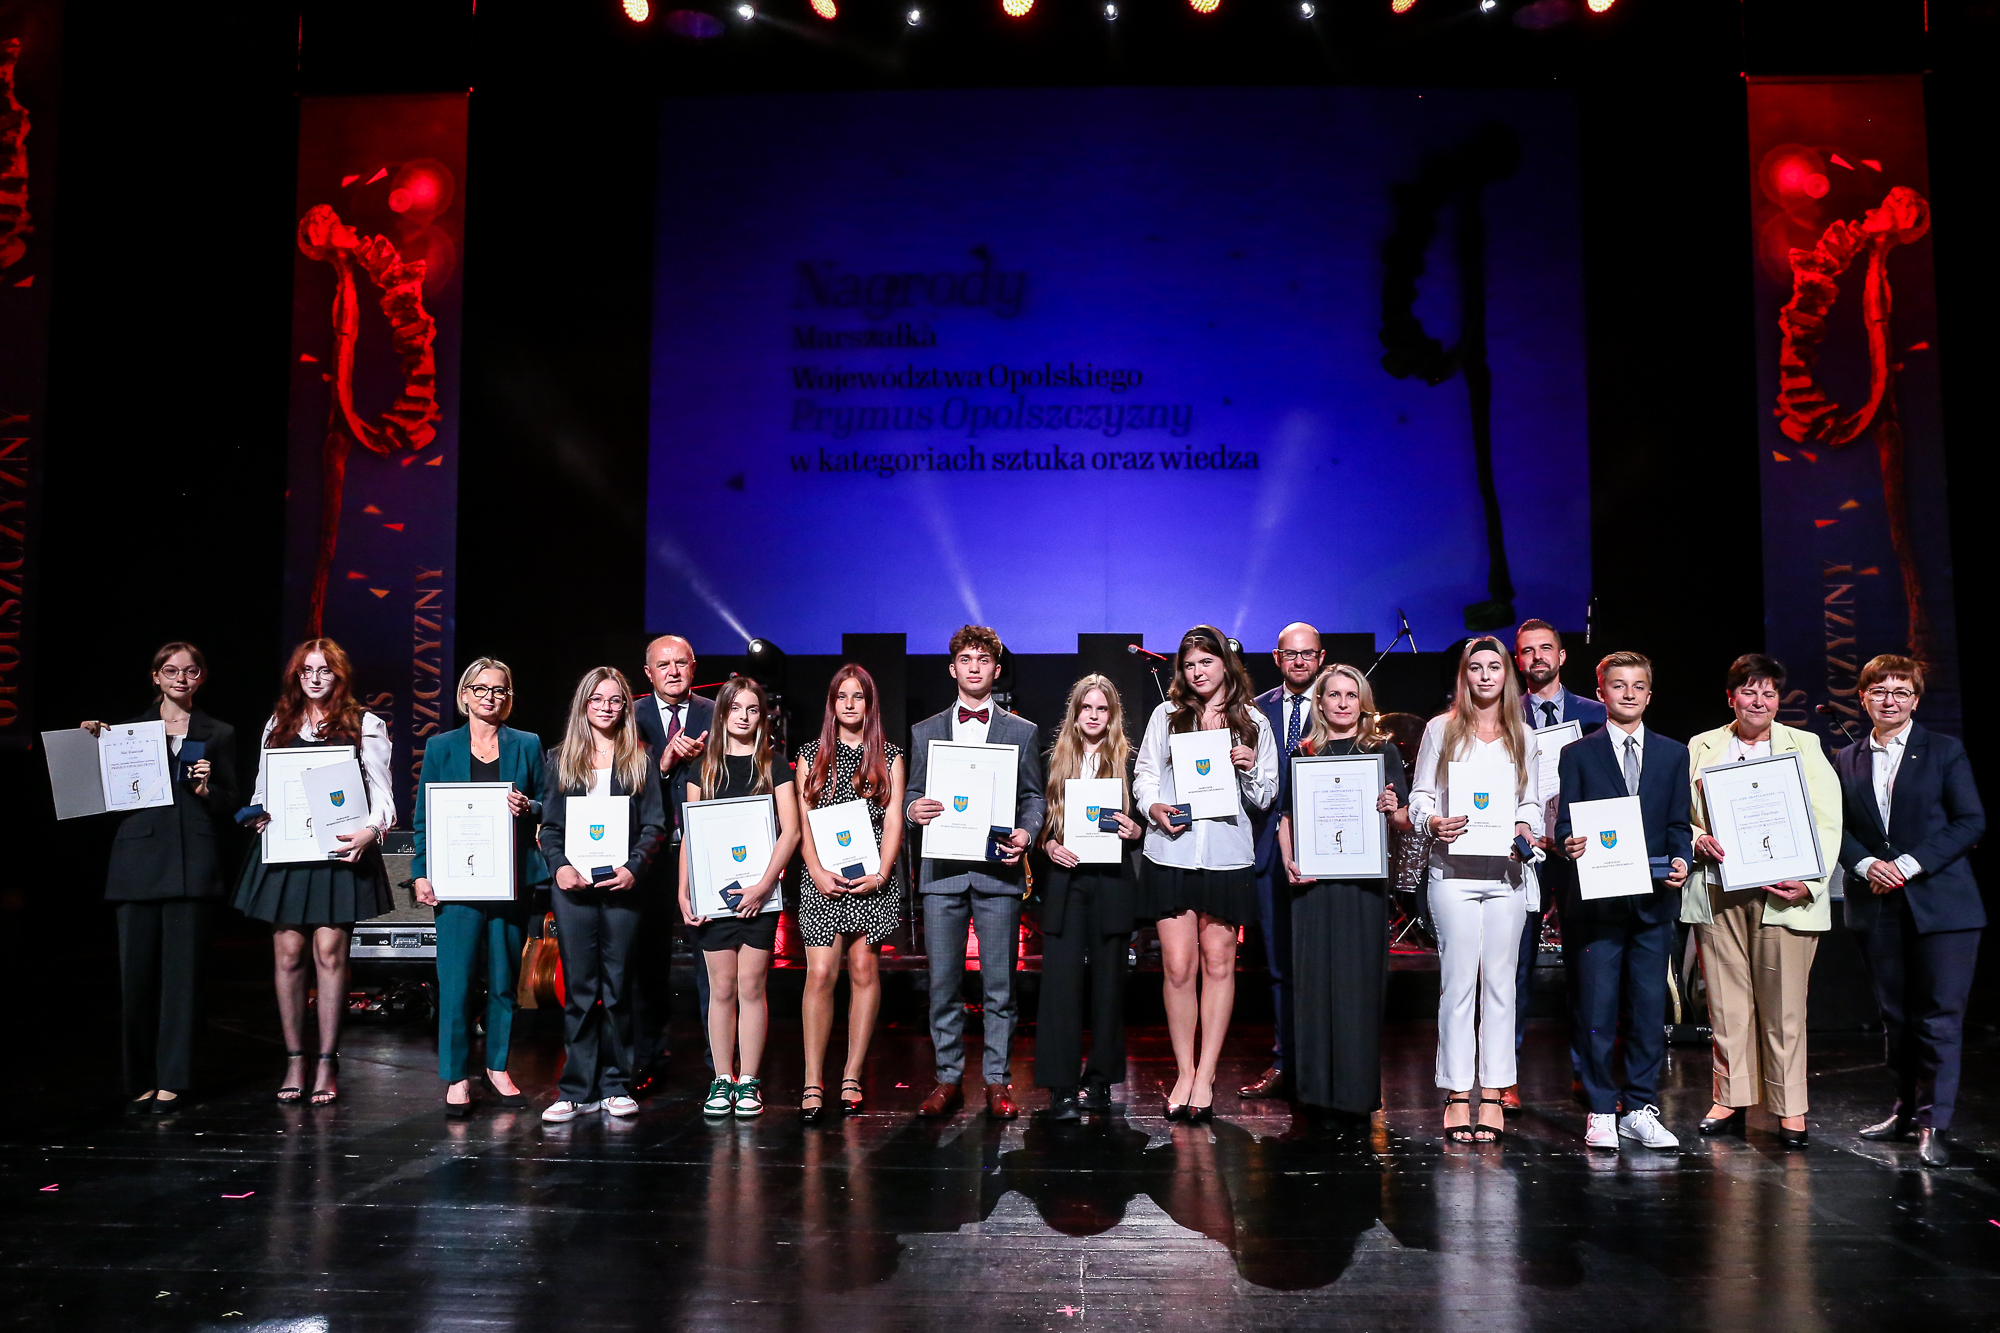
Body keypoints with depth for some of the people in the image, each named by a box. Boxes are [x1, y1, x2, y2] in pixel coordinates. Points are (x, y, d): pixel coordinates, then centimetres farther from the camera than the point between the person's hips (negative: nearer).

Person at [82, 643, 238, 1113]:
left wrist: (206, 788, -9)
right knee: (136, 972, 1)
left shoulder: (218, 735, 12)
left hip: (192, 862, -1)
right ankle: (140, 1080, 13)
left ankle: (172, 1080, 6)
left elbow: (229, 806, 11)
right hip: (138, 860, 1)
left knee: (182, 972, -2)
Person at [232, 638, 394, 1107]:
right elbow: (262, 787, 21)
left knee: (330, 951, -6)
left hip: (338, 850, -3)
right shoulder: (278, 724, 17)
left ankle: (327, 1064, 1)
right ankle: (294, 1062, 11)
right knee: (288, 953, 2)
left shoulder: (364, 725, 7)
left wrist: (371, 831, -16)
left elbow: (381, 791, 2)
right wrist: (259, 817, 0)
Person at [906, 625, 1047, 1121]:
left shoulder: (1023, 732, 11)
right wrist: (914, 809, -8)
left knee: (999, 984, 1)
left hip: (998, 871, -1)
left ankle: (997, 1081, 10)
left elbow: (1034, 798, 9)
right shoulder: (924, 732, 15)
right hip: (942, 870, 1)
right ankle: (948, 1079, 13)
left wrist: (1025, 833, -11)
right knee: (942, 983, 3)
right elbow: (913, 794, 15)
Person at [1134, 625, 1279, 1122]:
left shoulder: (1254, 722, 9)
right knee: (1177, 967, -2)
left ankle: (1206, 1075, 11)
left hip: (1227, 856, 0)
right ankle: (1184, 1073, 10)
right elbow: (1144, 774, 11)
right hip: (1171, 853, 0)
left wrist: (1251, 768, -9)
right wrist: (1154, 807, -8)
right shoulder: (1166, 716, 9)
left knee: (1218, 964, 3)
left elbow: (1265, 798, 11)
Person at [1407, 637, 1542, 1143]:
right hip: (1453, 870, -2)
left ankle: (1493, 1096, 8)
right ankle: (1457, 1096, 3)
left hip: (1507, 872, 2)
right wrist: (1433, 822, -13)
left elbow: (1532, 801, 16)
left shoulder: (1523, 736, 15)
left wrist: (1526, 828, -5)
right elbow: (1420, 795, 6)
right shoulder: (1441, 729, 8)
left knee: (1500, 981, 1)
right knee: (1458, 980, -4)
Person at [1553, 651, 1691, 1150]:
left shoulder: (1673, 754, 14)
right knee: (1597, 1010, 0)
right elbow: (1565, 822, 2)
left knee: (1650, 1009, 5)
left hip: (1654, 900, 2)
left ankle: (1640, 1109, 16)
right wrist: (1569, 843, -20)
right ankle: (1600, 1110, 10)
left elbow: (1679, 824, 12)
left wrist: (1680, 860, -8)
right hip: (1598, 899, -2)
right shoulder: (1578, 754, 7)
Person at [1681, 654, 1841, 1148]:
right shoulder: (1701, 748, 14)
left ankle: (1790, 1110, 8)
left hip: (1783, 894, -2)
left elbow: (1827, 824, 3)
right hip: (1717, 892, 2)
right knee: (1726, 1002, 4)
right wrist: (1698, 841, -8)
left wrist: (1809, 883, -10)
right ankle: (1730, 1101, 13)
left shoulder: (1805, 747, 9)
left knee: (1784, 1005, -2)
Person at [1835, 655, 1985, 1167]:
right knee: (1895, 1015, 11)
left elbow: (1970, 821, -4)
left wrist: (1909, 864, -13)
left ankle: (1932, 1124, -2)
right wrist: (1866, 865, -10)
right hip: (1877, 907, 3)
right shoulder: (1846, 761, 11)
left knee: (1940, 1015, -5)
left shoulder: (1945, 751, 2)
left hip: (1940, 903, -3)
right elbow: (1837, 829, 9)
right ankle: (1907, 1109, 23)